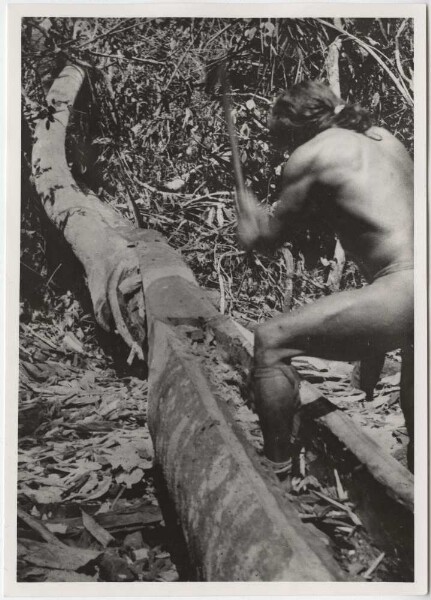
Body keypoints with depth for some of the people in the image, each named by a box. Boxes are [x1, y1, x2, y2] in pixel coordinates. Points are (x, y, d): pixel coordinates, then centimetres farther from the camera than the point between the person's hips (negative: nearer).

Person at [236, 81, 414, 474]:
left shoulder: (309, 155, 0)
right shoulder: (384, 138, 20)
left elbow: (266, 240, 9)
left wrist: (247, 206, 27)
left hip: (403, 290, -8)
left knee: (271, 342, 2)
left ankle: (277, 469, 10)